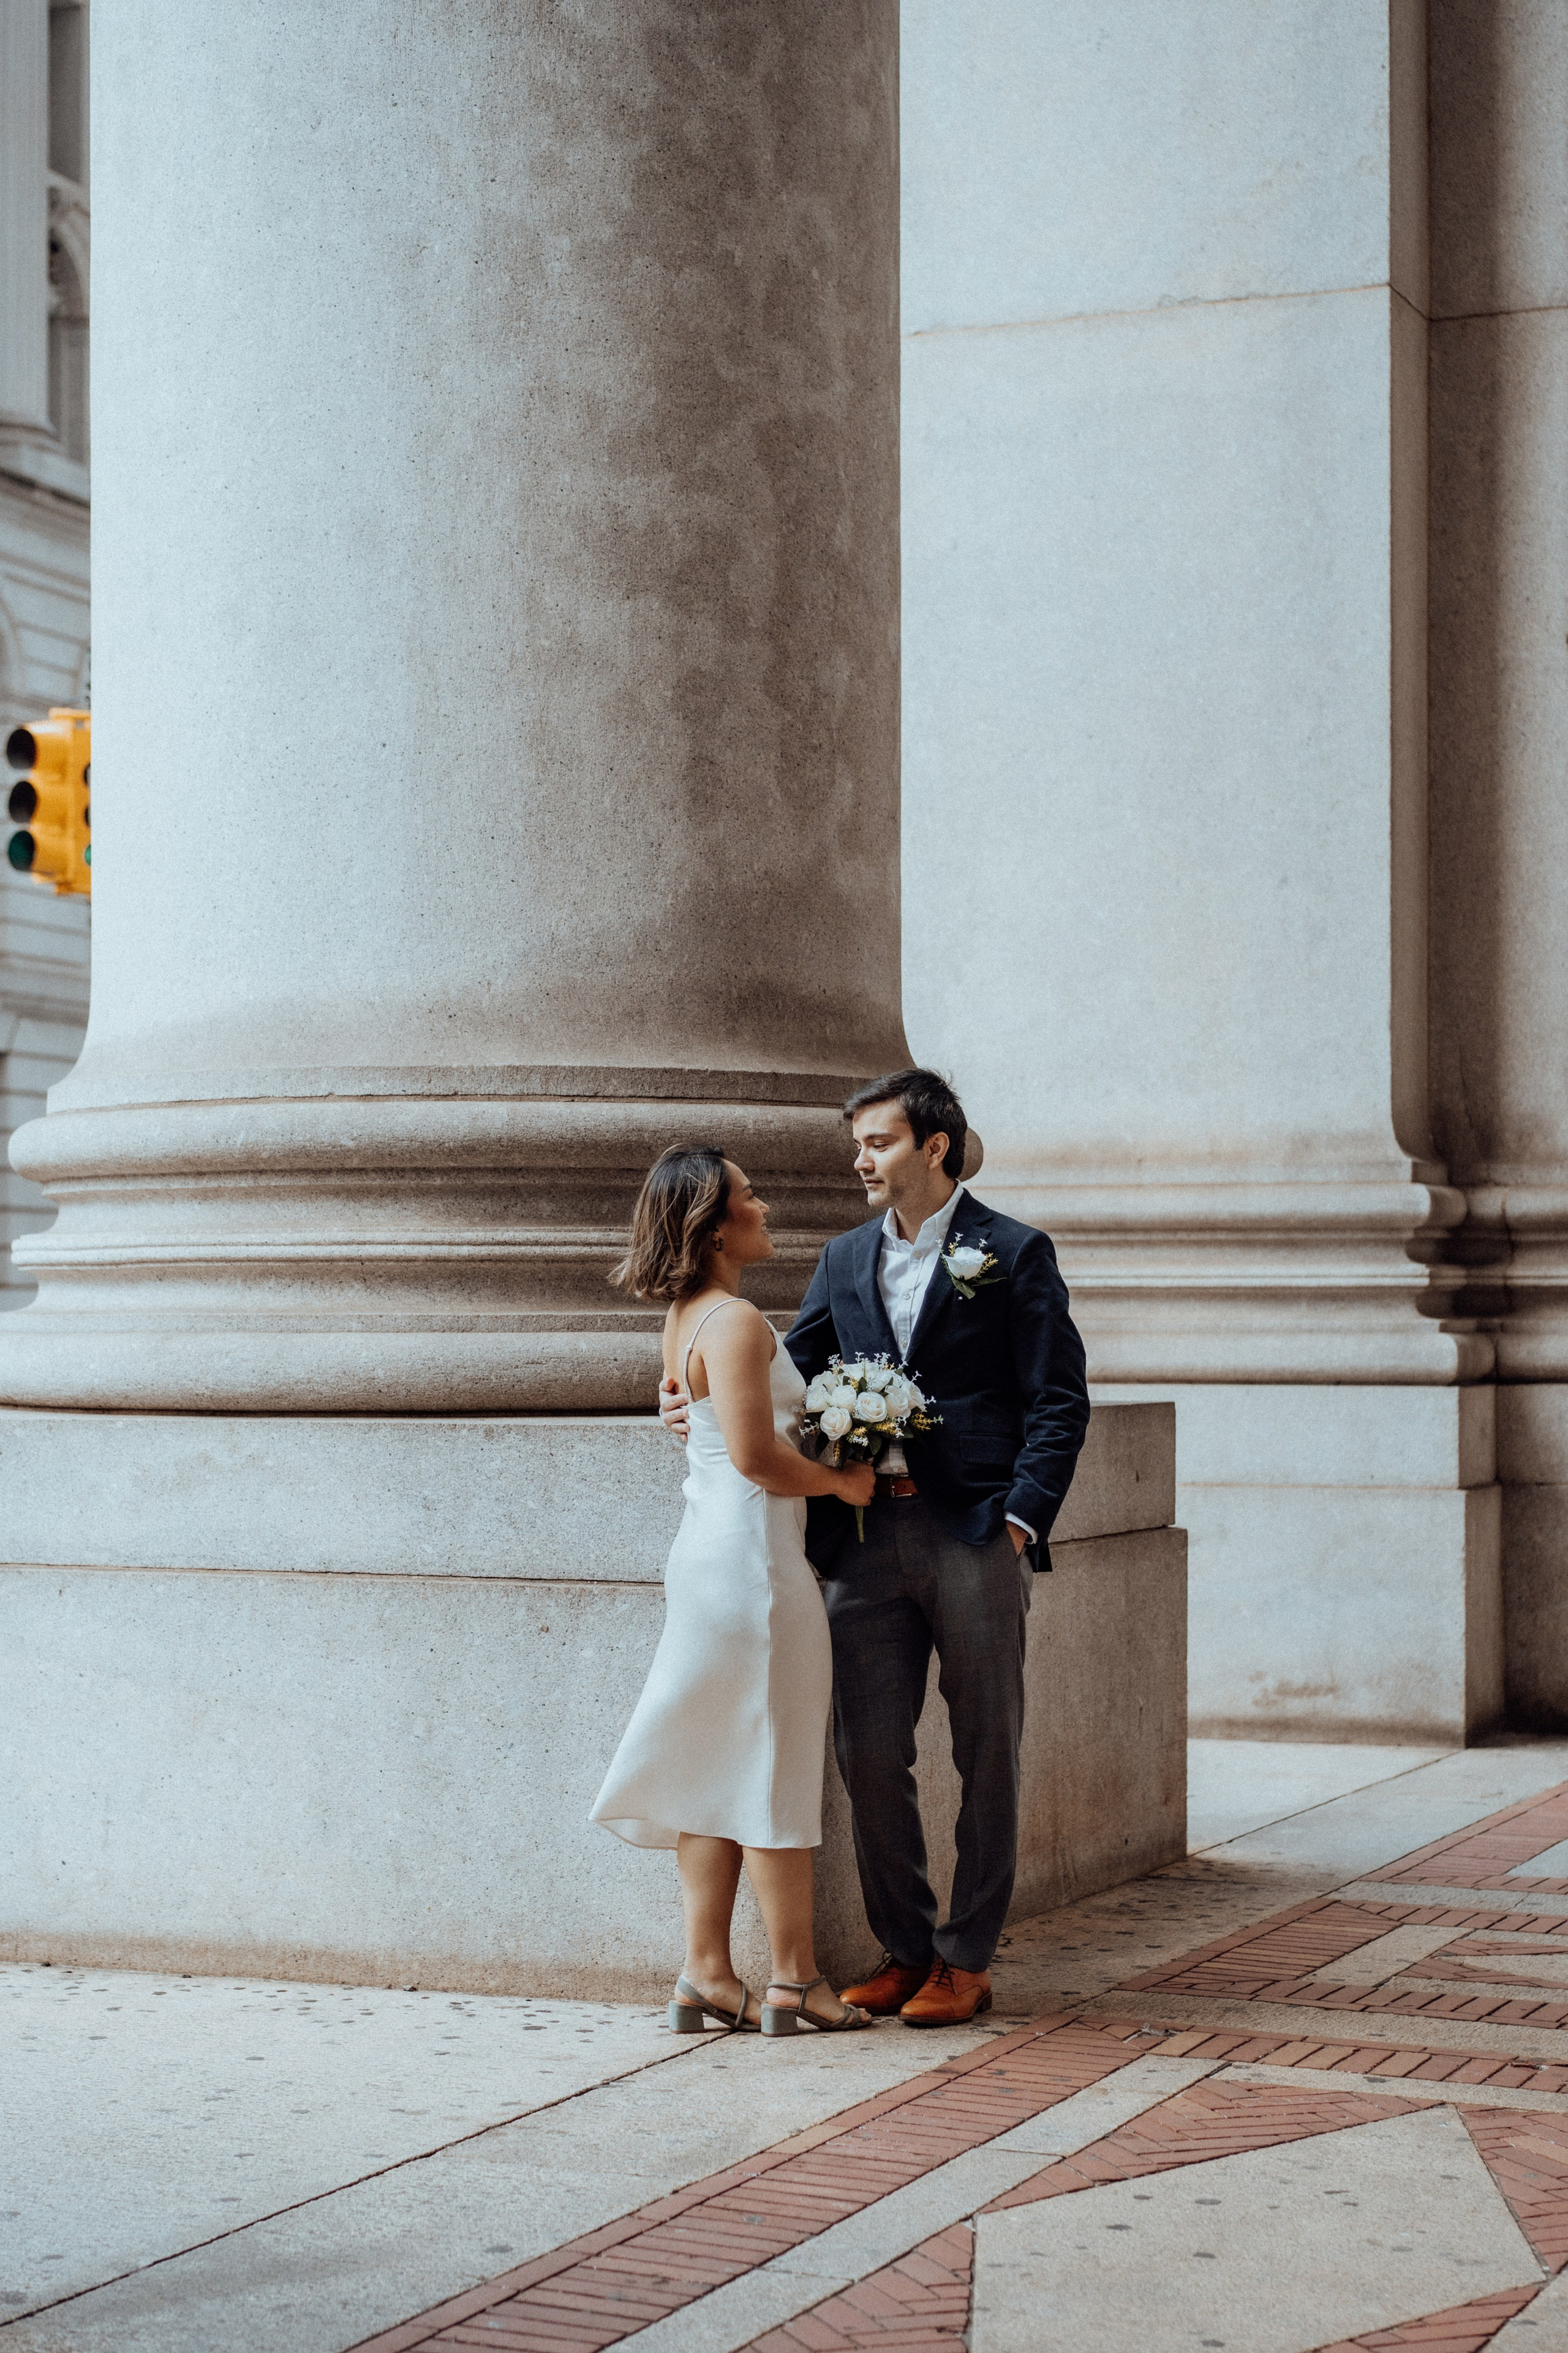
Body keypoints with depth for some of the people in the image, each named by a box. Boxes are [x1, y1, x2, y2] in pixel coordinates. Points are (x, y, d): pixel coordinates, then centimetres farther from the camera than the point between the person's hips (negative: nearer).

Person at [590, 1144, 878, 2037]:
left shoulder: (686, 1320, 14)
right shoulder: (736, 1321, -16)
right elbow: (755, 1453, -22)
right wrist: (840, 1483, -7)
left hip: (708, 1553, 10)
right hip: (753, 1557, -10)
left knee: (717, 1770, 11)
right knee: (776, 1768, -1)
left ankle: (708, 1973, 14)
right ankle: (795, 1979, 7)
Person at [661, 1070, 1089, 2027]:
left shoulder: (1015, 1255, 1)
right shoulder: (846, 1259, 16)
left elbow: (1059, 1402, -3)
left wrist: (1022, 1519, -12)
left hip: (975, 1535, -4)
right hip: (866, 1535, 4)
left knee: (986, 1756, 3)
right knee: (869, 1753, 4)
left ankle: (967, 1960, 13)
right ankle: (905, 1948, 17)